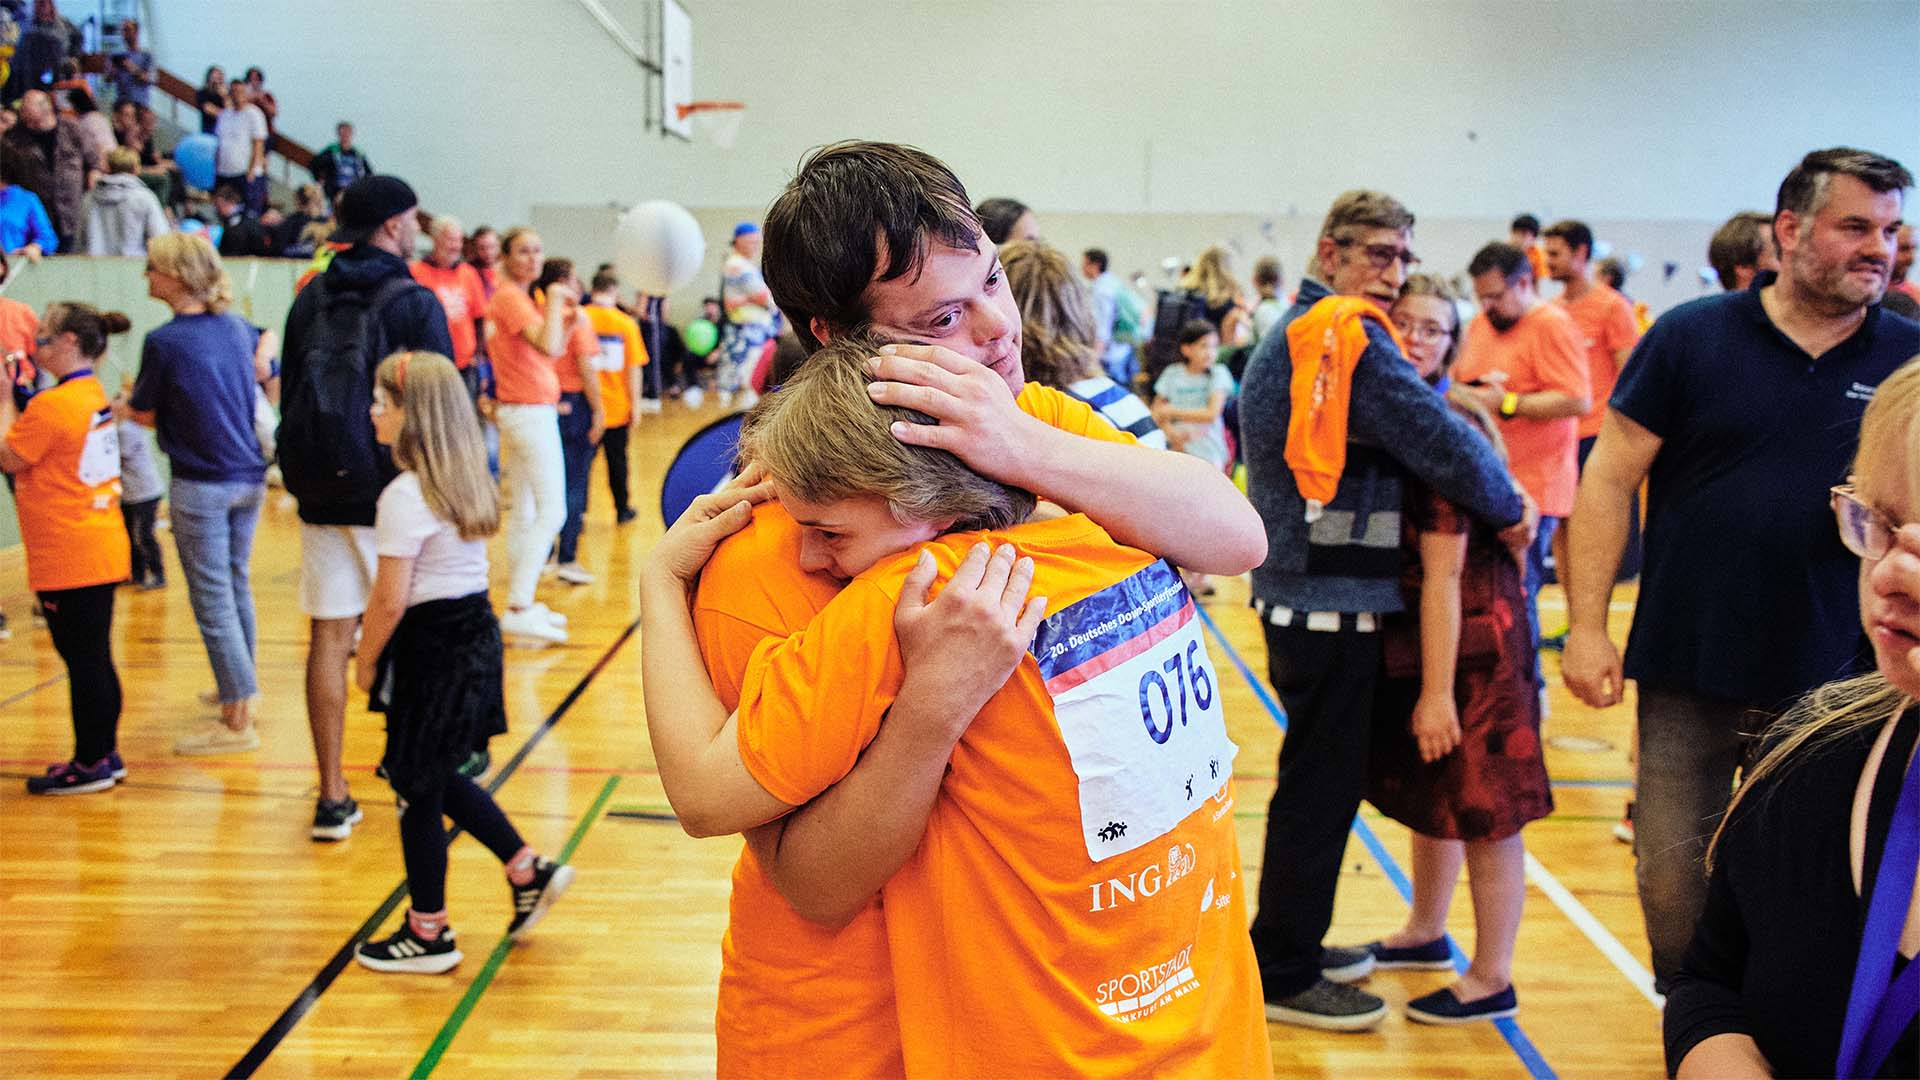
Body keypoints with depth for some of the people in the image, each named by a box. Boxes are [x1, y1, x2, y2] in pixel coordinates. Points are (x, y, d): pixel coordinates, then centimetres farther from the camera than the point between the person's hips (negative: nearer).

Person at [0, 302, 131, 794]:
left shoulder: (51, 405, -17)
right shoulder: (96, 395, 11)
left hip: (68, 560, -9)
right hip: (102, 548, 9)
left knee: (83, 660, -1)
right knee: (96, 657, 15)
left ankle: (90, 764, 6)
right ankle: (105, 754, 23)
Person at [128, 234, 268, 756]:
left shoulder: (163, 342, -15)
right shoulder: (236, 328, 4)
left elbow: (144, 414, -5)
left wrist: (129, 399, 17)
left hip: (201, 486, -7)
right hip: (250, 477, 7)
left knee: (212, 601, -1)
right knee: (237, 584, 22)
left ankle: (238, 722, 2)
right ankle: (240, 686, 37)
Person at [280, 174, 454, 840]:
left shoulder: (310, 299, 10)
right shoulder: (413, 302, -7)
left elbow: (290, 394, 15)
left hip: (319, 491, 5)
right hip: (387, 490, -4)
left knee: (329, 636, 4)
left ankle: (332, 798, 6)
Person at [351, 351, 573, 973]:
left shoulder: (405, 496, -19)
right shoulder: (468, 482, 7)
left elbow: (390, 601, -19)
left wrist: (366, 663, -4)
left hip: (431, 645, -9)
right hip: (477, 629, 9)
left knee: (419, 792, 6)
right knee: (439, 780, 22)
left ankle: (428, 935, 18)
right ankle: (529, 872, 24)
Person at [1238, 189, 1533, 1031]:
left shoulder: (1285, 336, 15)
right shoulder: (1349, 332, -16)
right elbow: (1436, 438, -20)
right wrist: (1510, 508, -4)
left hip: (1300, 593, 10)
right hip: (1333, 606, -10)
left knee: (1320, 777, 20)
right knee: (1321, 786, 0)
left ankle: (1291, 946, 32)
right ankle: (1285, 978, 12)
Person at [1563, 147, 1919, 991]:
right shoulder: (1692, 337, -3)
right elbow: (1610, 479, -3)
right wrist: (1587, 625, -8)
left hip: (1831, 684, 1)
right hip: (1689, 675, -1)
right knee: (1673, 884, 7)